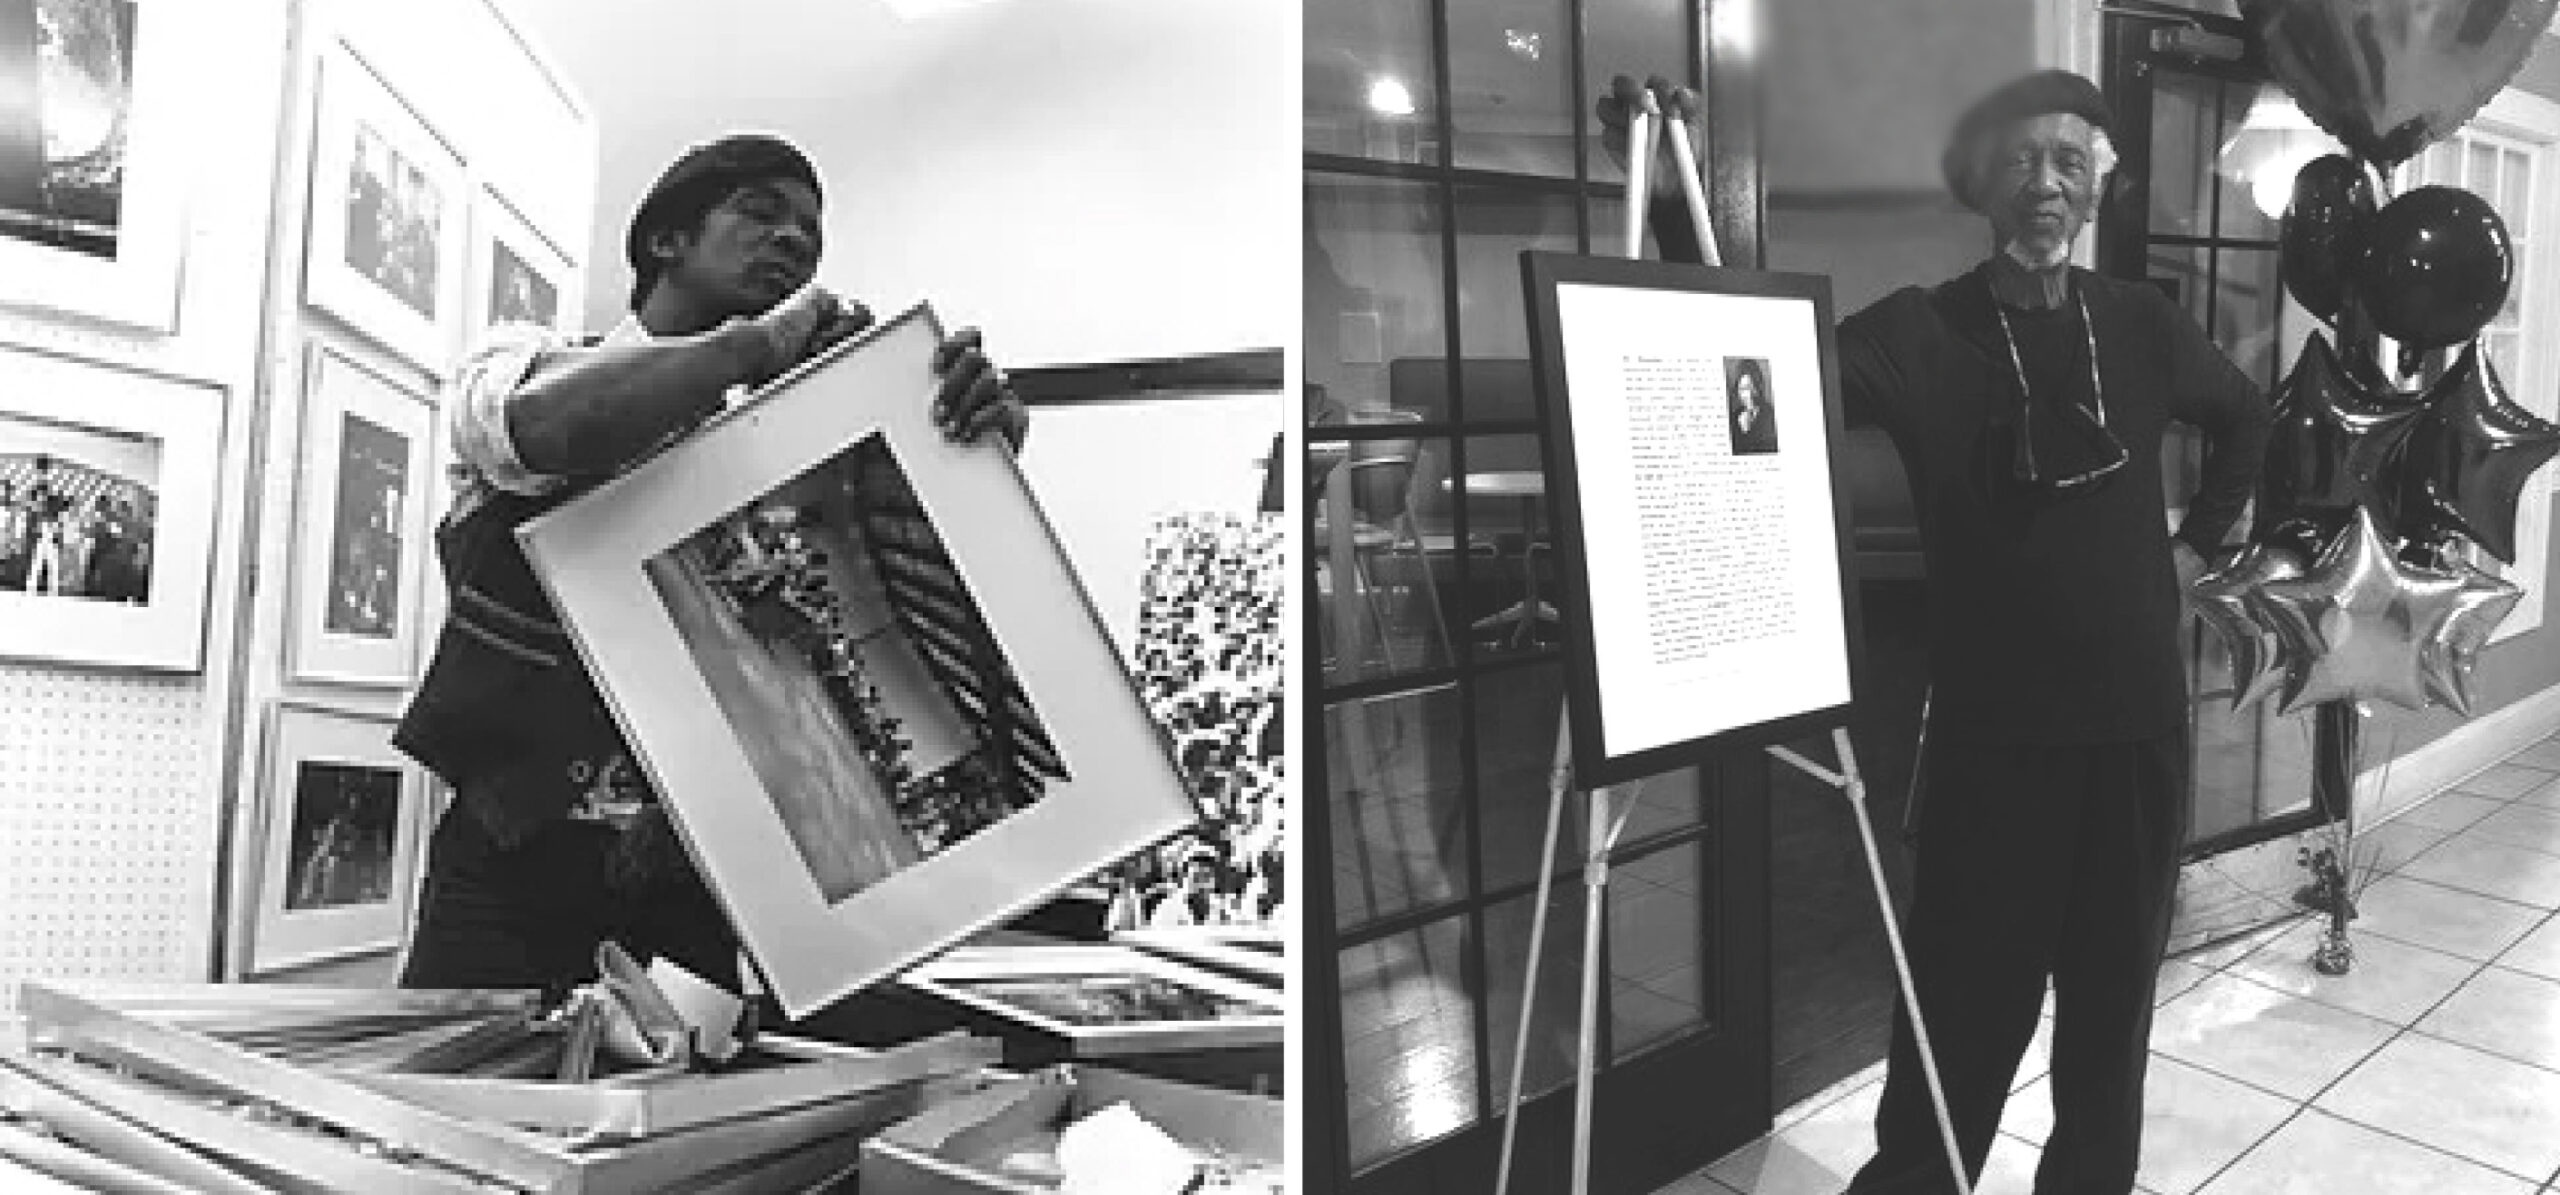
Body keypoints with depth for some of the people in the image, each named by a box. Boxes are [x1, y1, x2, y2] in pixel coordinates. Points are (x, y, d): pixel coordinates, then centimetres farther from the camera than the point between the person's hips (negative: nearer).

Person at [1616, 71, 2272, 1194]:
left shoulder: (2142, 324, 5)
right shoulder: (1920, 330, -7)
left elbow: (2244, 417, 25)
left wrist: (2199, 540, 16)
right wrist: (1671, 201, -31)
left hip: (2136, 719, 4)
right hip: (1991, 727, -4)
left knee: (2114, 986, 14)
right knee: (1969, 992, 0)